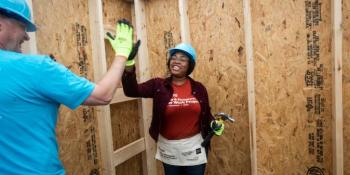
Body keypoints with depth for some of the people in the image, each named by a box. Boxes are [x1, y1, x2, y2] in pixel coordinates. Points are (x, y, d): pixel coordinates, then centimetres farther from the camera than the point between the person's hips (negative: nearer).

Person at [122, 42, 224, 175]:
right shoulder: (158, 85, -8)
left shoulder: (198, 88, -3)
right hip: (169, 148, 0)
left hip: (194, 147, 1)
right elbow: (132, 91, -21)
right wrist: (129, 66, -36)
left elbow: (206, 114, 8)